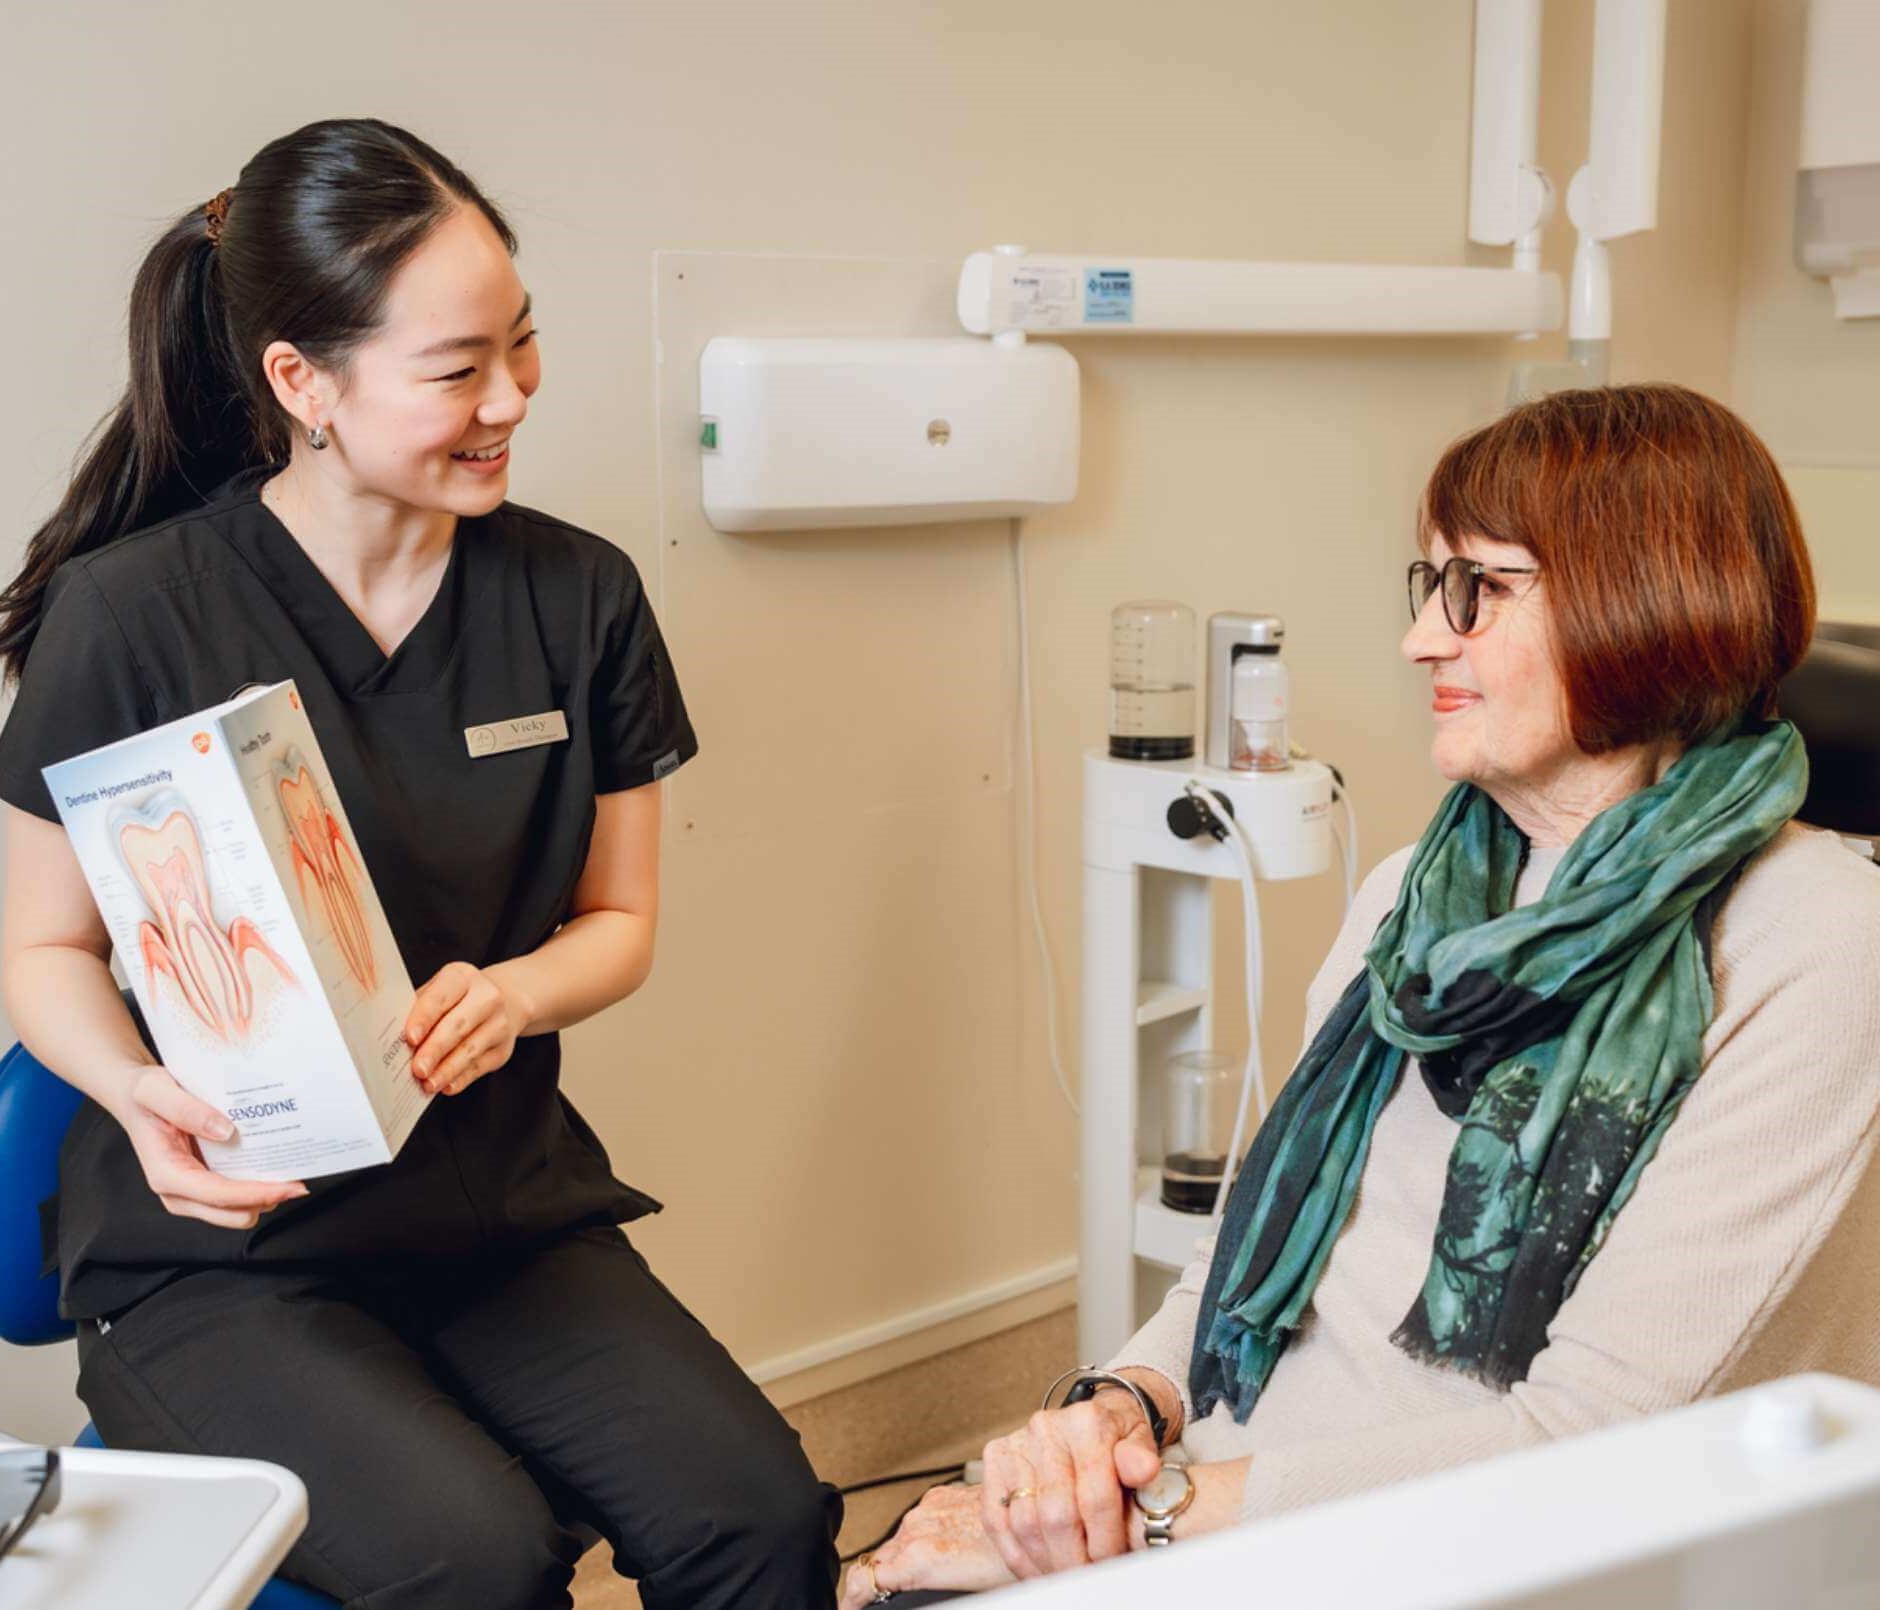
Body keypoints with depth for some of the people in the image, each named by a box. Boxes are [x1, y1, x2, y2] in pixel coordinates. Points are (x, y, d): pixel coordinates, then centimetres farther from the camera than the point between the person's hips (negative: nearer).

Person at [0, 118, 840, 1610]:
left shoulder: (581, 596, 2)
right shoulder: (130, 616, -9)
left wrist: (507, 997, -13)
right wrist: (143, 1096, -21)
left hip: (503, 1208, 4)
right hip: (220, 1244, -3)